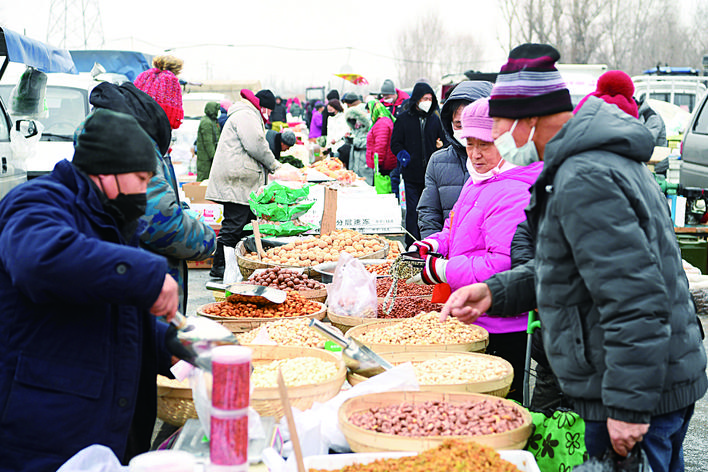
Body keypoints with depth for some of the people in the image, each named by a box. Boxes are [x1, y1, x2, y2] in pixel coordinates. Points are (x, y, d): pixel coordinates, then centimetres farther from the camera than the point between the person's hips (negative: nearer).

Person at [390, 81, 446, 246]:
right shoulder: (403, 119, 3)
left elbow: (442, 140, 21)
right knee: (412, 210, -3)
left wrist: (441, 146, -2)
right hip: (412, 174, -2)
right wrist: (403, 155, -13)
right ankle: (412, 244, 3)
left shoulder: (434, 119, 11)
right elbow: (395, 143, 4)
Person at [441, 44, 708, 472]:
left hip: (639, 393, -10)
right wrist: (494, 292, 13)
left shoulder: (584, 179, -23)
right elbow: (572, 269, 20)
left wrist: (629, 406, -25)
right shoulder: (595, 158, 12)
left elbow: (635, 300, -28)